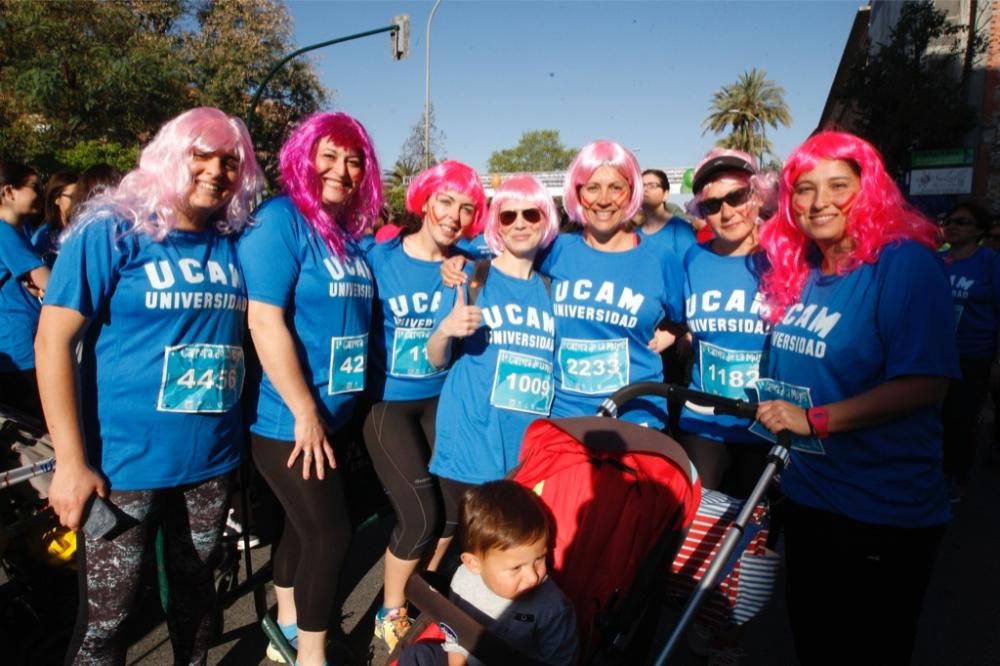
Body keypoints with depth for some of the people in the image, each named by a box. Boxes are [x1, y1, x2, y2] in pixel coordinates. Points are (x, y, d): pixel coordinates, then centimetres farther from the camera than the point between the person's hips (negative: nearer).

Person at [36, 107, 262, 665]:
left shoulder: (233, 243, 5)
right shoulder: (112, 230, -8)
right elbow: (54, 341, -12)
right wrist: (71, 462, -16)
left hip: (213, 458, 5)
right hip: (126, 462, -4)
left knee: (196, 590, 20)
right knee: (107, 616, 8)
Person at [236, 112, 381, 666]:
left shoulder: (350, 234, 8)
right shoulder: (280, 220, -15)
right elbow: (265, 320, -22)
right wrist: (305, 413, -20)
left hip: (335, 413, 8)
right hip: (289, 417, -8)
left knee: (305, 525, 20)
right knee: (329, 532, 0)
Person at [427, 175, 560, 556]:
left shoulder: (550, 287, 8)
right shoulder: (471, 276, -1)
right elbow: (436, 359, -2)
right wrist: (445, 330, -22)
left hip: (532, 448, 4)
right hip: (472, 443, -3)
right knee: (451, 532, 6)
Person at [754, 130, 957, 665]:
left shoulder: (905, 262, -16)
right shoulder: (797, 270, 4)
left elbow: (924, 383, -23)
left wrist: (813, 419, -26)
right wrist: (773, 412, 6)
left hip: (885, 510, -6)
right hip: (807, 496, 7)